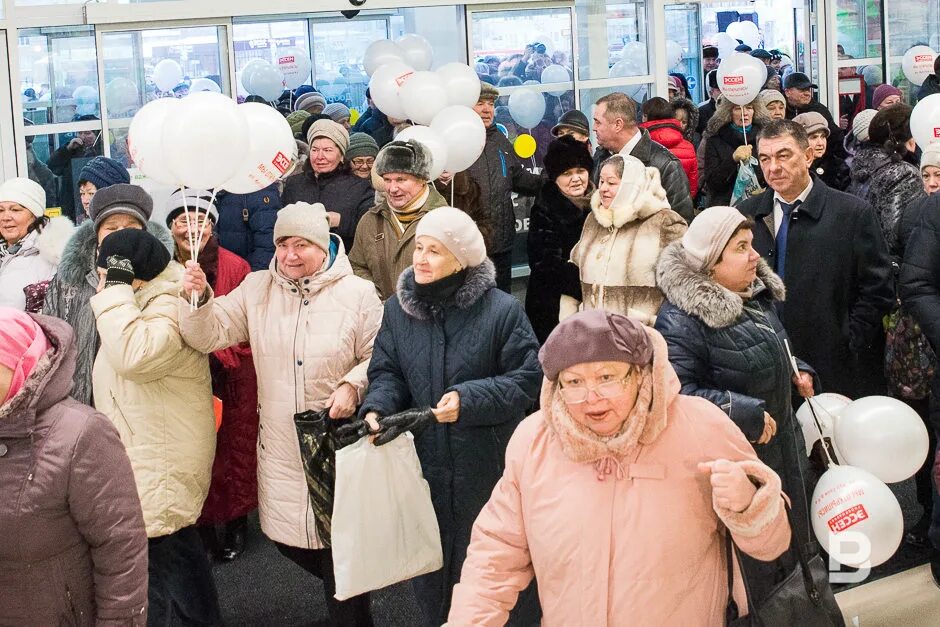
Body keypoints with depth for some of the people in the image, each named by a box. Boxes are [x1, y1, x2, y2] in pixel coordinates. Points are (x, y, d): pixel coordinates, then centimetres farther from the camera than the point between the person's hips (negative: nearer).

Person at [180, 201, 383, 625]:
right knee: (286, 539, 15)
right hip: (280, 448, 4)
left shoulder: (357, 293, -6)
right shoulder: (257, 289, 3)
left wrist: (353, 385, -19)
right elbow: (209, 335, -3)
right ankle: (347, 589, 43)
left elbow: (378, 356, -1)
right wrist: (197, 298, -22)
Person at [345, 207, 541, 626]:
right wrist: (377, 408, -16)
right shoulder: (398, 309, 2)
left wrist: (469, 399, -22)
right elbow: (386, 372, 5)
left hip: (484, 466, -4)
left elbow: (527, 380, -11)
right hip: (422, 463, 4)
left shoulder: (502, 311, -12)